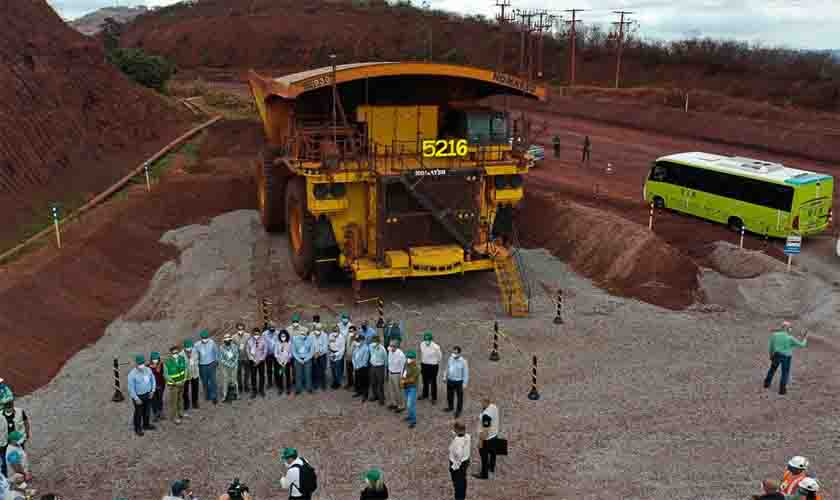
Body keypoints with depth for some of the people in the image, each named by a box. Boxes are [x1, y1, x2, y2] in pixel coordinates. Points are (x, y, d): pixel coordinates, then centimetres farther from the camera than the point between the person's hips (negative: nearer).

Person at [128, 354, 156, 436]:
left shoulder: (148, 370, -8)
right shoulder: (132, 374, -24)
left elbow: (152, 380, 8)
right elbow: (131, 388, -19)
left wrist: (152, 391, 3)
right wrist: (136, 399, -17)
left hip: (148, 395, 5)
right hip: (138, 396, -5)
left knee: (147, 411, 21)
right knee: (138, 413, 11)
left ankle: (146, 425, 44)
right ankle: (137, 428, 32)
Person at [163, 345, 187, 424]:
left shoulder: (182, 359, -13)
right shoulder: (167, 363, -27)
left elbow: (185, 367, 5)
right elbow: (165, 375, -17)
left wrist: (185, 377, -4)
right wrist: (174, 382, -20)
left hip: (181, 383, 5)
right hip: (172, 385, -5)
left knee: (180, 398, 25)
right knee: (173, 401, 8)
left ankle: (180, 412, 47)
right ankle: (175, 417, 26)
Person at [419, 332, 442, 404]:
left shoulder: (435, 347, -25)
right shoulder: (422, 344, -10)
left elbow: (440, 355, -9)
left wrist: (437, 362, 2)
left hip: (433, 366, -5)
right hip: (424, 365, 5)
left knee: (433, 382, 6)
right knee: (425, 381, 22)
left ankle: (434, 398, 22)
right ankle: (425, 394, 43)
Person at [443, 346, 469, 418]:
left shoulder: (463, 361, -20)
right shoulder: (450, 358, -5)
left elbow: (466, 373, -14)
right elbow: (447, 368, 10)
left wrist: (465, 383, -13)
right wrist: (445, 376, 14)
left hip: (459, 381, -5)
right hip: (450, 380, 5)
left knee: (459, 396, 9)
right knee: (449, 394, 21)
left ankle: (458, 411, 26)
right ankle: (450, 407, 43)